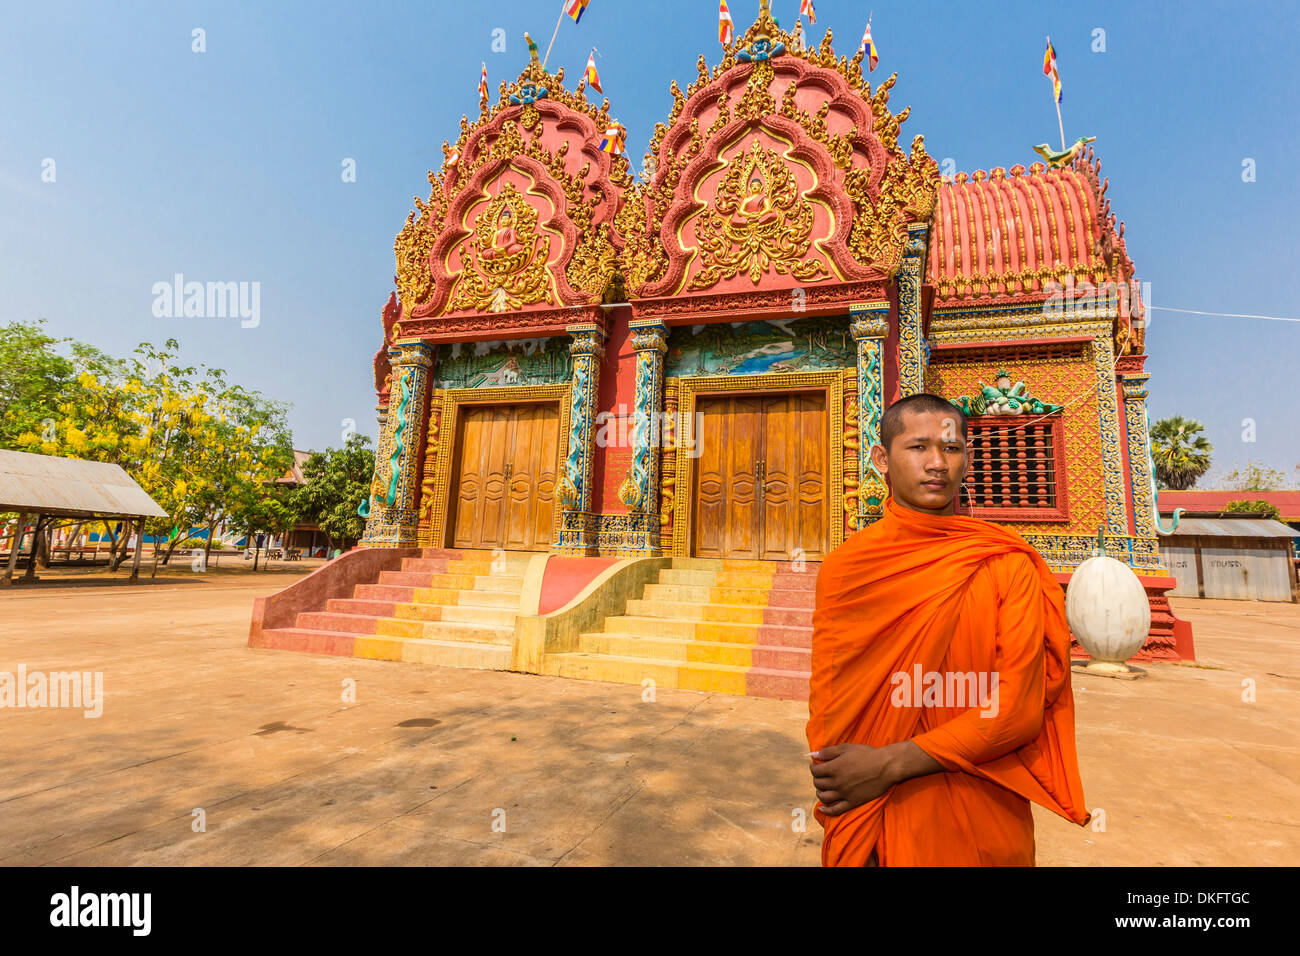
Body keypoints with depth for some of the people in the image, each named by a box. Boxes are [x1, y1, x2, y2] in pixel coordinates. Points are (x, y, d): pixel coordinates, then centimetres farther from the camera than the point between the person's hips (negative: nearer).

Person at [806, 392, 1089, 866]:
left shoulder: (1008, 564, -8)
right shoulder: (843, 567, -7)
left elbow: (1020, 708, -14)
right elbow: (827, 711, -6)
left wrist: (890, 764, -19)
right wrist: (854, 842, -13)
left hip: (984, 825, 0)